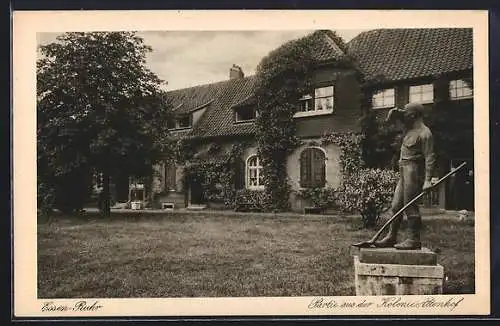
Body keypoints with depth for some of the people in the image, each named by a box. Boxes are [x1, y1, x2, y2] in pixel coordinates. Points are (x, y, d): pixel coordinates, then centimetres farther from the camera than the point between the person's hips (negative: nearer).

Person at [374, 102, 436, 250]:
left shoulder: (424, 133, -11)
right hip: (404, 172, 9)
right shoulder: (410, 127, 16)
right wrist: (395, 112, 2)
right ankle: (391, 237, 14)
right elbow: (391, 118, 26)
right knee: (396, 205, 9)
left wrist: (428, 179, -22)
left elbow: (429, 157, -16)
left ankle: (414, 240, -4)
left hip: (413, 170, -9)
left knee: (410, 206, -9)